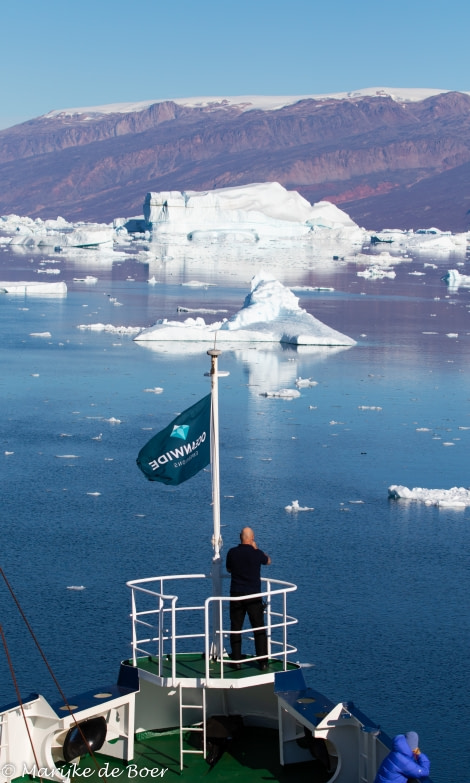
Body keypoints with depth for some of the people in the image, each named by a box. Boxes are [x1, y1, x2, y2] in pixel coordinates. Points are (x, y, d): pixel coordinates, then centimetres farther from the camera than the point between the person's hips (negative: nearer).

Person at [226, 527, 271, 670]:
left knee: (235, 629, 9)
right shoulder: (256, 553, -9)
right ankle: (263, 662, 3)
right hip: (253, 596, -1)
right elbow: (268, 561, 15)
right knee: (259, 629, 5)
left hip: (236, 595, 1)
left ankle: (236, 661, 8)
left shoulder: (232, 552, -4)